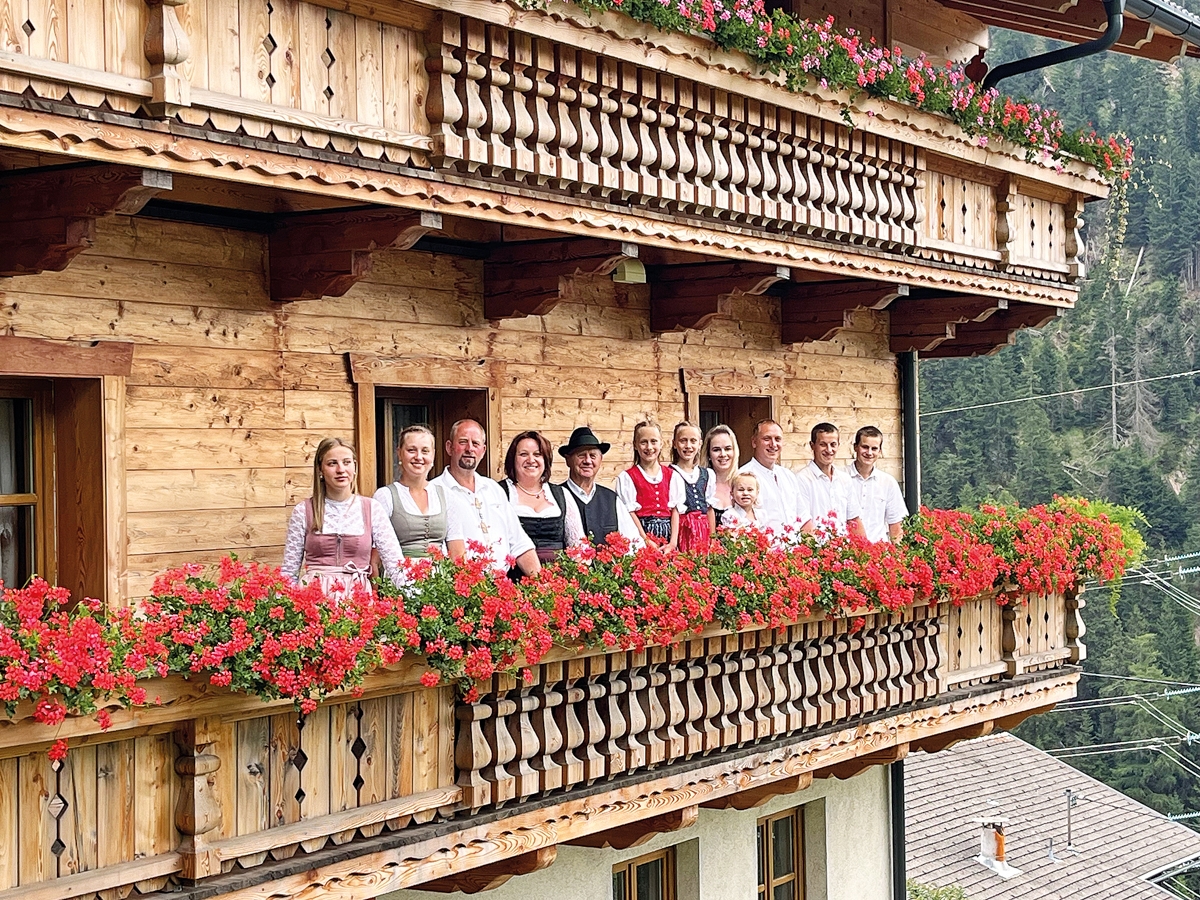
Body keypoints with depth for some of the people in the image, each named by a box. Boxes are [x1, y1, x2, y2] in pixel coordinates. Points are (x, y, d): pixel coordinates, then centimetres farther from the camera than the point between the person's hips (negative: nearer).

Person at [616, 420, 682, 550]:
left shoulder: (672, 476, 11)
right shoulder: (627, 477, 1)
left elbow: (675, 510, 6)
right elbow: (630, 513, -5)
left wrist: (673, 543, -5)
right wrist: (647, 542, -13)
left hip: (667, 533, 3)